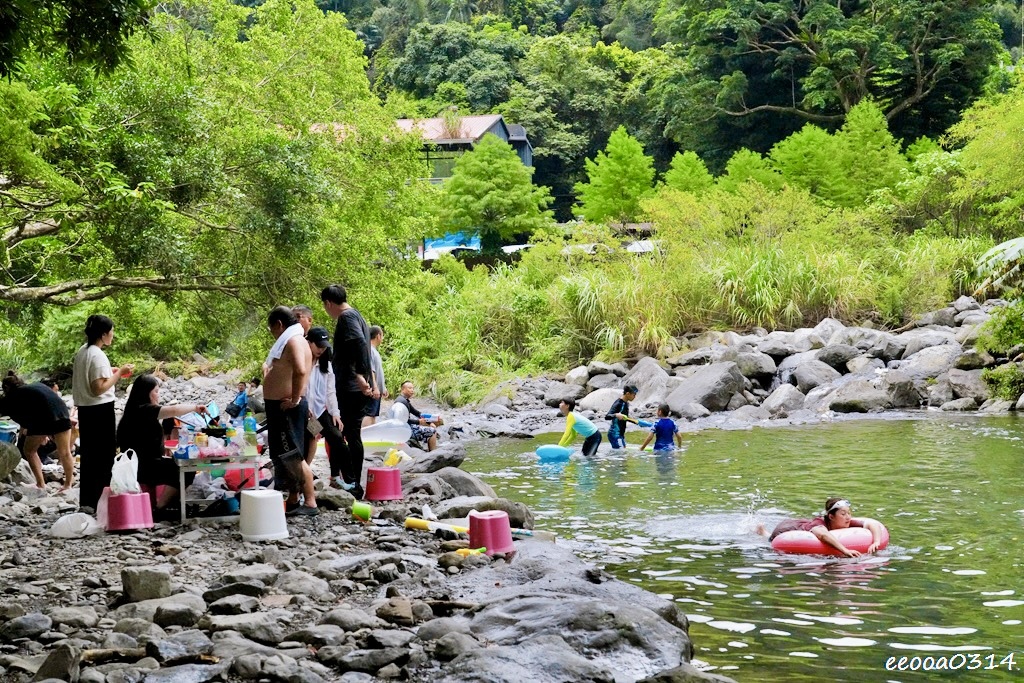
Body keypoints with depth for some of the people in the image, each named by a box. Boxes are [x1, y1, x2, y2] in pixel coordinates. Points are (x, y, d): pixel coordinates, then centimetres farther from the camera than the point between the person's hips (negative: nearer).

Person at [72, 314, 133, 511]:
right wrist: (119, 373, -15)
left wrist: (110, 371, 15)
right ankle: (99, 501, 0)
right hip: (100, 410, -9)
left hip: (85, 409, 9)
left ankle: (86, 501, 18)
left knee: (88, 455, 14)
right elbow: (99, 388, -22)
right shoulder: (98, 355, -18)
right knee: (104, 456, -2)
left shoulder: (82, 351, 10)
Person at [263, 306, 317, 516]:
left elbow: (300, 371, -31)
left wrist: (295, 399, -25)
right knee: (283, 457, 15)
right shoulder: (288, 341, 19)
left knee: (293, 457, -11)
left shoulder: (294, 341, -15)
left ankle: (310, 503, -10)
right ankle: (292, 502, 22)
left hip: (288, 408, -11)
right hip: (279, 407, 11)